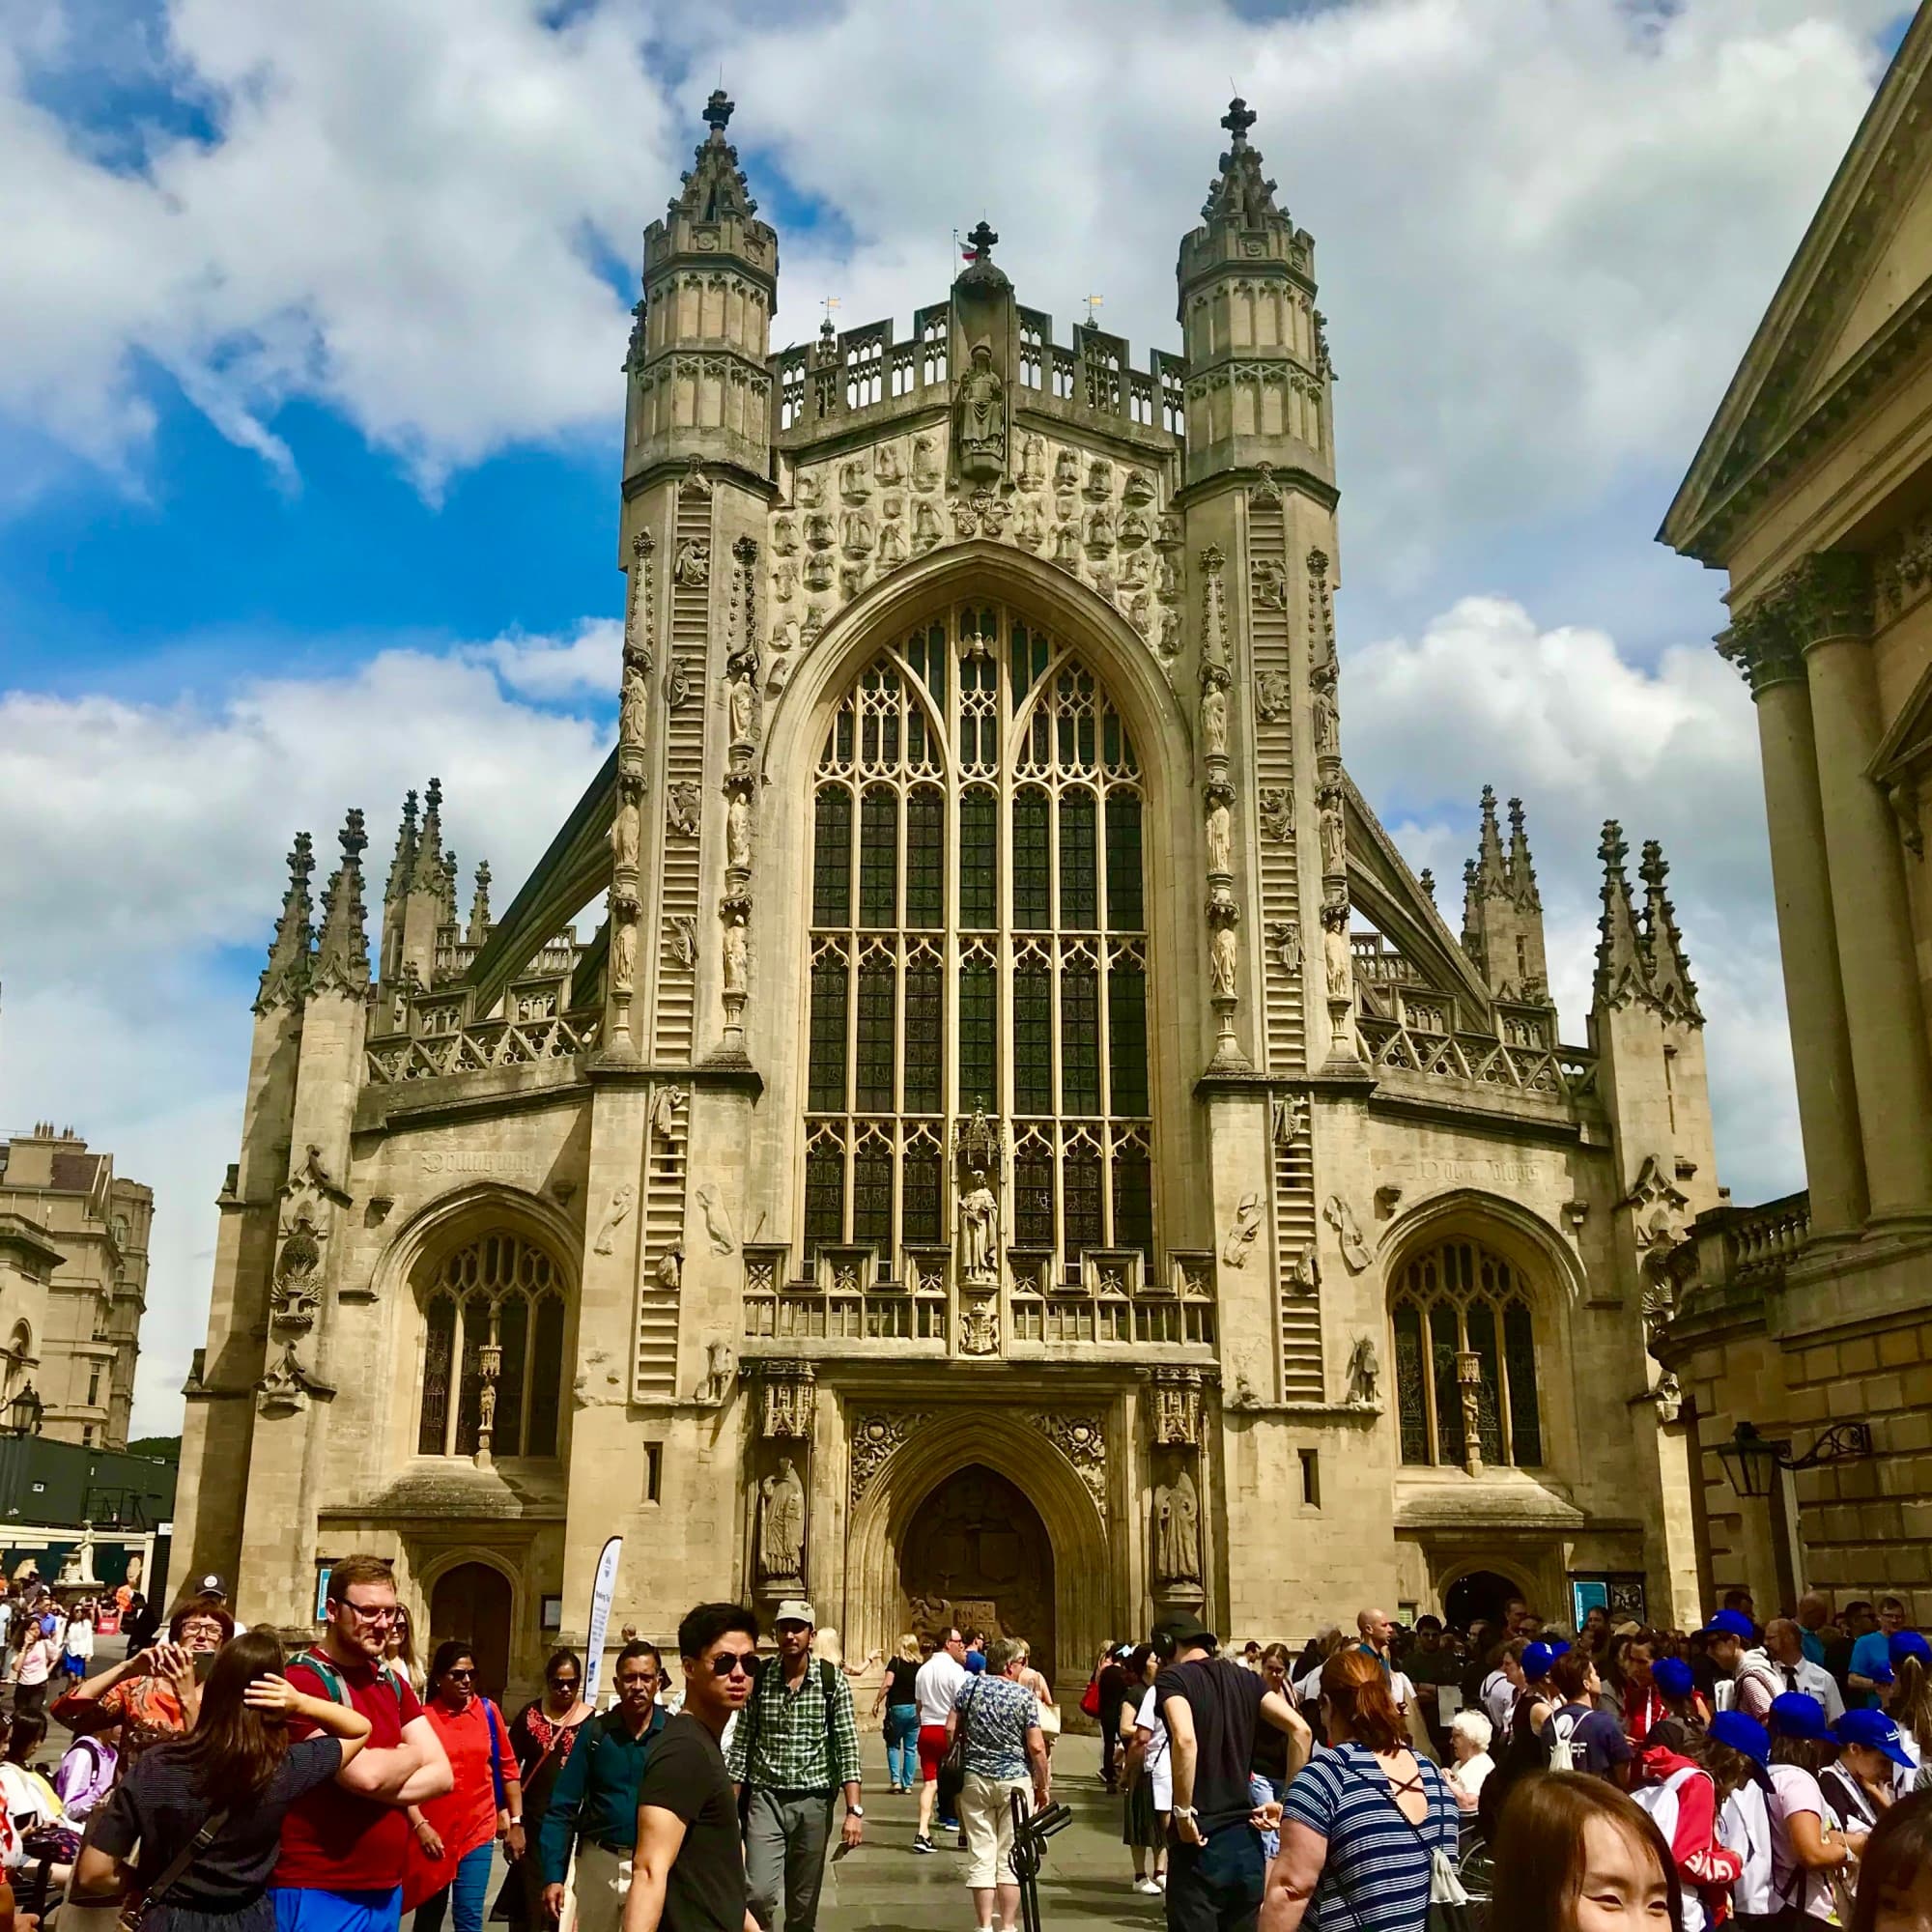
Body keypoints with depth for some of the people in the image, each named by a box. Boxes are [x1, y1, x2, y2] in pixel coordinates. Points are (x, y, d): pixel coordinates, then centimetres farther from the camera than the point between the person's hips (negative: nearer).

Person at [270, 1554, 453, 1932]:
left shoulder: (393, 1684, 12)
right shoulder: (302, 1680, -14)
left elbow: (442, 1775, 3)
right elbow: (363, 1774, -22)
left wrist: (383, 1788, -15)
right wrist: (412, 1754, -2)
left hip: (386, 1890, 7)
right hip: (317, 1893, -7)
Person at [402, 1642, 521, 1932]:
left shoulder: (489, 1712, 0)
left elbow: (507, 1767, 6)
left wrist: (516, 1821, 4)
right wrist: (420, 1825, -13)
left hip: (477, 1831, 1)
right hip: (432, 1833, -1)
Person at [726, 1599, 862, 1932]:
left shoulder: (832, 1681, -5)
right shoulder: (758, 1680, -1)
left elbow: (848, 1748, -7)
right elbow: (741, 1745, 3)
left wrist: (854, 1811, -14)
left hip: (813, 1802, 0)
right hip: (765, 1799, 0)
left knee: (803, 1904, 8)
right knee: (758, 1894, -13)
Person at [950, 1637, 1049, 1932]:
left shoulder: (969, 1687, 0)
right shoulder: (1025, 1695, -9)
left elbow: (951, 1731, 2)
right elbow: (1036, 1747, -10)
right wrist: (1043, 1785, 2)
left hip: (975, 1778, 3)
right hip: (1014, 1780, -3)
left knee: (980, 1855, 6)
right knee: (1010, 1857, 6)